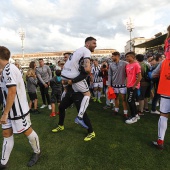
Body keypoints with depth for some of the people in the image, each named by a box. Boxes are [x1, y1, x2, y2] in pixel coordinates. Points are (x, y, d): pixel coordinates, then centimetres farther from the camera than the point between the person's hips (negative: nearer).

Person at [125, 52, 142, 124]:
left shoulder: (136, 65, -13)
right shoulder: (127, 65, 11)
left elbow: (139, 77, -16)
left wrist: (134, 85, -14)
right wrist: (127, 84, 11)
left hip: (133, 86, -8)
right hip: (129, 86, 8)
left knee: (130, 101, -4)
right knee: (132, 101, 14)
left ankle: (133, 117, 10)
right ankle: (136, 115, 28)